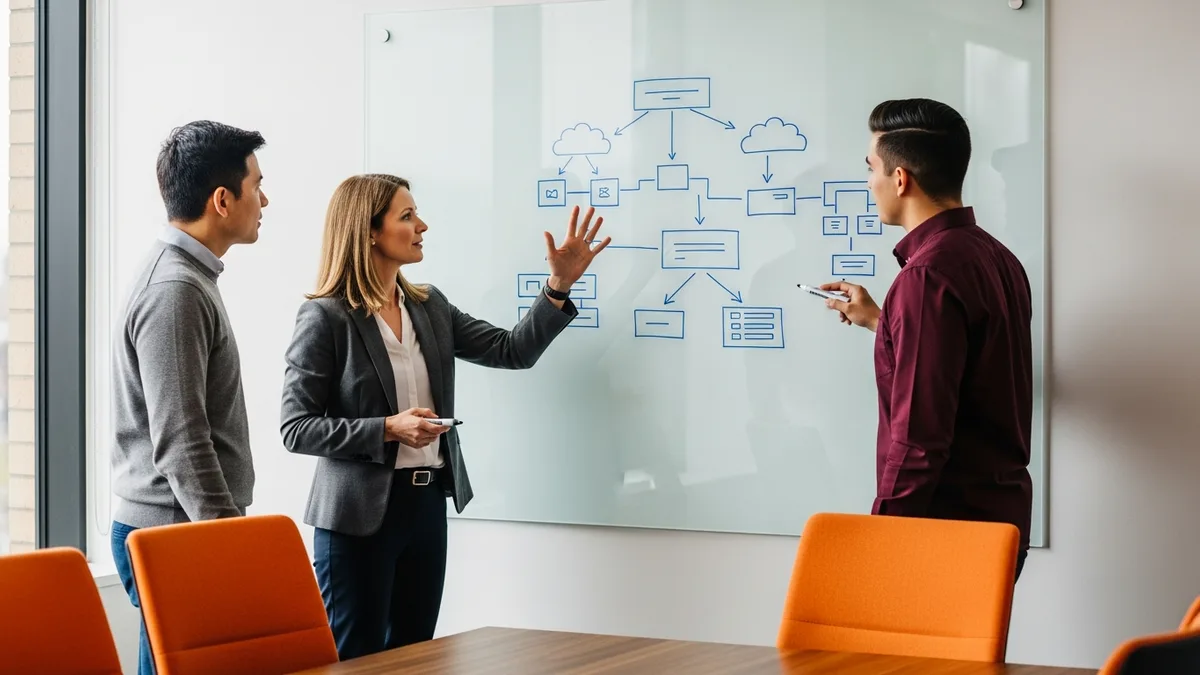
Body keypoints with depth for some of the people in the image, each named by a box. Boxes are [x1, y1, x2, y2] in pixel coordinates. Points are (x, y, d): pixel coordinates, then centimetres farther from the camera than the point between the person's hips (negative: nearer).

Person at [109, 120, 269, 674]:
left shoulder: (187, 278, 15)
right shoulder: (175, 291, -17)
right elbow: (180, 444, -22)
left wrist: (227, 534, 21)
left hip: (180, 529, 10)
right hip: (175, 535, -10)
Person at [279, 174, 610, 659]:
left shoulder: (429, 306, 9)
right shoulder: (325, 318, -10)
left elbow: (513, 351, 7)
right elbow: (296, 429, -12)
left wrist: (559, 286, -5)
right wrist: (388, 429, -21)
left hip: (427, 505, 7)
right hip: (359, 514, -6)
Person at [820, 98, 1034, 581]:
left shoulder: (928, 275, -20)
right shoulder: (996, 259, 8)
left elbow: (918, 440, -23)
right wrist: (880, 323, 28)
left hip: (946, 524, -9)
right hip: (1000, 521, 9)